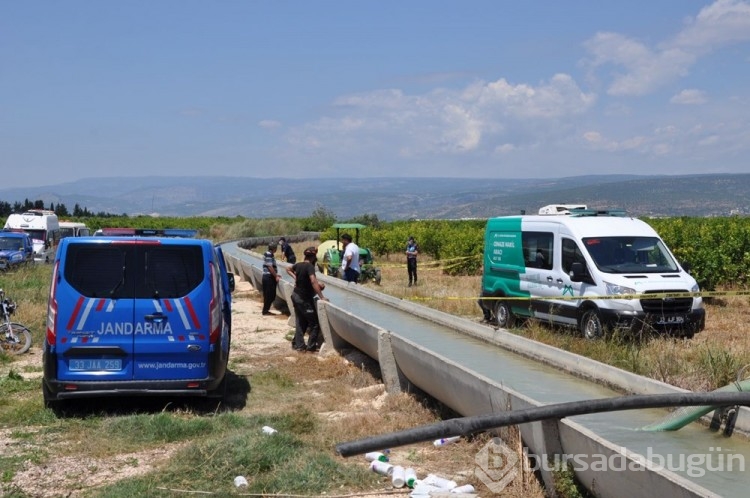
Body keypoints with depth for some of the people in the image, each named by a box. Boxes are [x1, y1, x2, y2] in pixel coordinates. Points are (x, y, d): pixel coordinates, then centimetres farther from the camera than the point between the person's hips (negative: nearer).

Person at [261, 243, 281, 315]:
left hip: (267, 277, 10)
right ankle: (265, 310, 1)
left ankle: (265, 310, 19)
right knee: (270, 295, -4)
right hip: (269, 277, -10)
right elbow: (270, 267, -20)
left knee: (268, 295, 14)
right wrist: (276, 276, -15)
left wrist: (276, 274, 23)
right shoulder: (269, 255, -16)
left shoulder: (268, 254, 14)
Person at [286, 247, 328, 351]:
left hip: (296, 295, 8)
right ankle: (311, 346, 4)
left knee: (301, 322, 17)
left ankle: (298, 344, 18)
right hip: (304, 299, -8)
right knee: (315, 323, 2)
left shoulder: (298, 265, 4)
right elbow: (313, 282, -34)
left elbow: (288, 269, 26)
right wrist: (321, 297, -32)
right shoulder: (310, 266, -20)